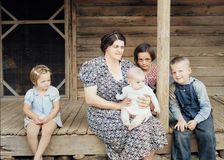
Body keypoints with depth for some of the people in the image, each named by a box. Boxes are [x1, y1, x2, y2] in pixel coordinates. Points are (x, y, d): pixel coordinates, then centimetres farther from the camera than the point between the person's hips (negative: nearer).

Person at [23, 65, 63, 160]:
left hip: (50, 117, -1)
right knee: (30, 132, -29)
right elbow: (26, 109, 2)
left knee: (47, 131, -34)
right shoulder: (30, 93, -2)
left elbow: (56, 108, -3)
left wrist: (48, 118, -18)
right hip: (35, 118, 1)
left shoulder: (54, 91, -4)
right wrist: (34, 117, -17)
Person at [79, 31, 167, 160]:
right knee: (140, 131, -24)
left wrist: (146, 101, -17)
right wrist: (118, 105, -22)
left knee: (155, 126, -16)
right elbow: (90, 99, -15)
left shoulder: (128, 66, 7)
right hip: (104, 117, -5)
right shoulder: (94, 67, -9)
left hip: (128, 113, 5)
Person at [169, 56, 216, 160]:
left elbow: (205, 106, -12)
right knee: (179, 134, -21)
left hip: (201, 115, -2)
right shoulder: (173, 88, -5)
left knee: (207, 135, -22)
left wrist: (196, 121, -18)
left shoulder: (198, 85, -15)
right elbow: (174, 106, -2)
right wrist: (180, 119, -17)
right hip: (184, 116, 2)